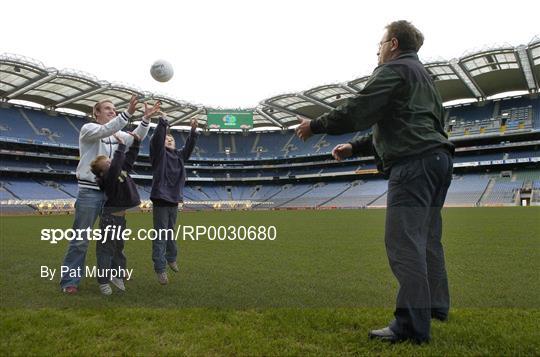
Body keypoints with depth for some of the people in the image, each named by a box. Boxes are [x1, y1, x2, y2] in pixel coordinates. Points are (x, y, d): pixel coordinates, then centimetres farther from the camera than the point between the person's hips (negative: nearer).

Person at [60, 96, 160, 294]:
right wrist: (128, 112, -35)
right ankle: (70, 280, 6)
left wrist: (146, 119, -13)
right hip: (90, 192, -6)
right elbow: (106, 130, -24)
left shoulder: (117, 134, 14)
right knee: (80, 239, -3)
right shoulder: (88, 129, -5)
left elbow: (136, 138, 2)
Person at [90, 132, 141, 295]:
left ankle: (118, 275, 31)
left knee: (118, 247, 18)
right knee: (106, 249, 0)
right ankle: (103, 281, 8)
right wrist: (121, 146, -37)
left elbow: (129, 158, 13)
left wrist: (136, 142, 4)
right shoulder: (108, 178, -21)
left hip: (121, 217, 9)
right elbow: (115, 167, -39)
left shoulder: (122, 170, 4)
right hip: (110, 217, -9)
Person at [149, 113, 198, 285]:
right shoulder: (158, 153, -1)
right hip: (161, 200, -5)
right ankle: (160, 269, -1)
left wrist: (193, 131, -6)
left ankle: (171, 258, 35)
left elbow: (189, 147, 5)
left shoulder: (179, 155, 13)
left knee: (171, 233, 19)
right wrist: (163, 122, -25)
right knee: (161, 236, -4)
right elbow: (156, 139, -16)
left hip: (174, 200, 5)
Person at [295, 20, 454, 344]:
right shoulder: (422, 74, 28)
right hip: (437, 159, 10)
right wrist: (355, 148, 26)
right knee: (427, 238, 16)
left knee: (404, 242, -11)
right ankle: (435, 305, 27)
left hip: (413, 162, -10)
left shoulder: (394, 69, -2)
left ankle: (412, 325, -9)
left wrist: (316, 126, 0)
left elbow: (358, 110, -12)